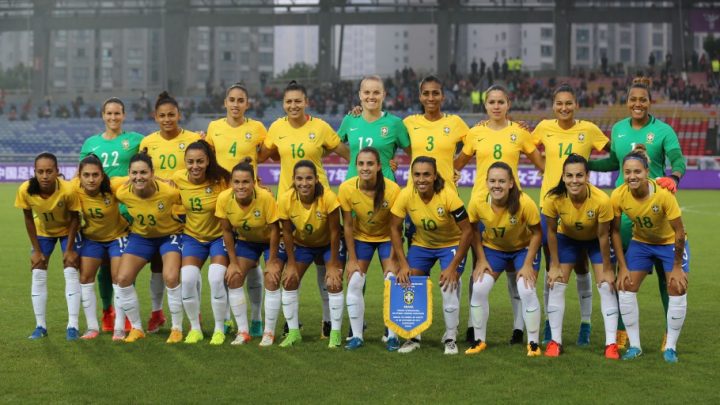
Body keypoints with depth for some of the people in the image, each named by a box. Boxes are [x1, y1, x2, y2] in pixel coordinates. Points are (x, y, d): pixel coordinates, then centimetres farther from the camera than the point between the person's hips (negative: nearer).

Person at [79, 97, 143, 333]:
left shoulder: (135, 140, 5)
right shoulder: (91, 143, 11)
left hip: (127, 211, -2)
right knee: (104, 263, 6)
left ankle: (126, 312, 12)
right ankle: (107, 311, 20)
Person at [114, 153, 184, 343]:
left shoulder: (169, 191, -32)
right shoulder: (123, 193, -24)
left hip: (170, 235, -3)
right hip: (140, 236, 3)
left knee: (171, 278, -22)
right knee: (123, 278, -9)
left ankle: (177, 329, -2)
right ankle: (136, 328, 10)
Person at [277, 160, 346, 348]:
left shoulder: (328, 198, -34)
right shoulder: (285, 200, -27)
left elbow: (334, 232, -23)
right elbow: (287, 232, -12)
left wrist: (333, 265, -19)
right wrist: (291, 263, -8)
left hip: (328, 243, -3)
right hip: (301, 244, 3)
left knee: (334, 283, -14)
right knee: (289, 282, -4)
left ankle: (335, 334, 0)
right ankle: (293, 332, 11)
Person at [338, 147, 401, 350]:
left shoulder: (392, 189, -29)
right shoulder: (347, 188, -24)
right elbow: (347, 226, -12)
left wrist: (392, 261, -17)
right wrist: (352, 259, -11)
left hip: (386, 237, -1)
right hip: (361, 237, 2)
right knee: (354, 284, -6)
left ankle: (392, 335, 2)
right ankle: (357, 335, 6)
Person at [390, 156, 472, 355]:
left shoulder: (448, 195, -30)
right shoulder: (406, 195, -22)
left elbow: (467, 231, -23)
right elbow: (394, 228, -10)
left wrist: (453, 266, -24)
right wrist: (403, 264, -15)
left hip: (451, 244, -3)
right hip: (421, 244, 3)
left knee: (449, 286, -19)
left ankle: (450, 338, 1)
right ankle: (413, 337, 11)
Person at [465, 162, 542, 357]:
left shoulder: (524, 203, -32)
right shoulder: (477, 203, -26)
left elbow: (536, 233, -18)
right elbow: (474, 230, -6)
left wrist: (528, 264, -19)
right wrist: (481, 260, -9)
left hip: (524, 248, -2)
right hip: (493, 248, 2)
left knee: (527, 291, -15)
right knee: (479, 289, -8)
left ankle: (533, 343, 2)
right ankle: (479, 341, 9)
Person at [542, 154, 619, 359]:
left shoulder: (601, 200, -37)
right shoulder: (553, 198, -32)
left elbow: (603, 236, -22)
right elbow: (551, 231, -15)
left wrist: (607, 269, -13)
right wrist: (554, 265, -10)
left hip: (595, 240, -1)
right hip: (567, 238, 2)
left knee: (606, 286, -9)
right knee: (556, 284, -5)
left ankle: (611, 343, -3)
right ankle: (555, 341, 5)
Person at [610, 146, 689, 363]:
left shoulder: (663, 193, -33)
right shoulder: (618, 196, -24)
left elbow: (679, 232, -22)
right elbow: (615, 231, -10)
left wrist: (677, 267, -16)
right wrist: (623, 267, -10)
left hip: (671, 242, -3)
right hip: (641, 243, 3)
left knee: (677, 290, -12)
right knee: (625, 286, -8)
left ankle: (670, 347, 5)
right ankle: (634, 346, 5)